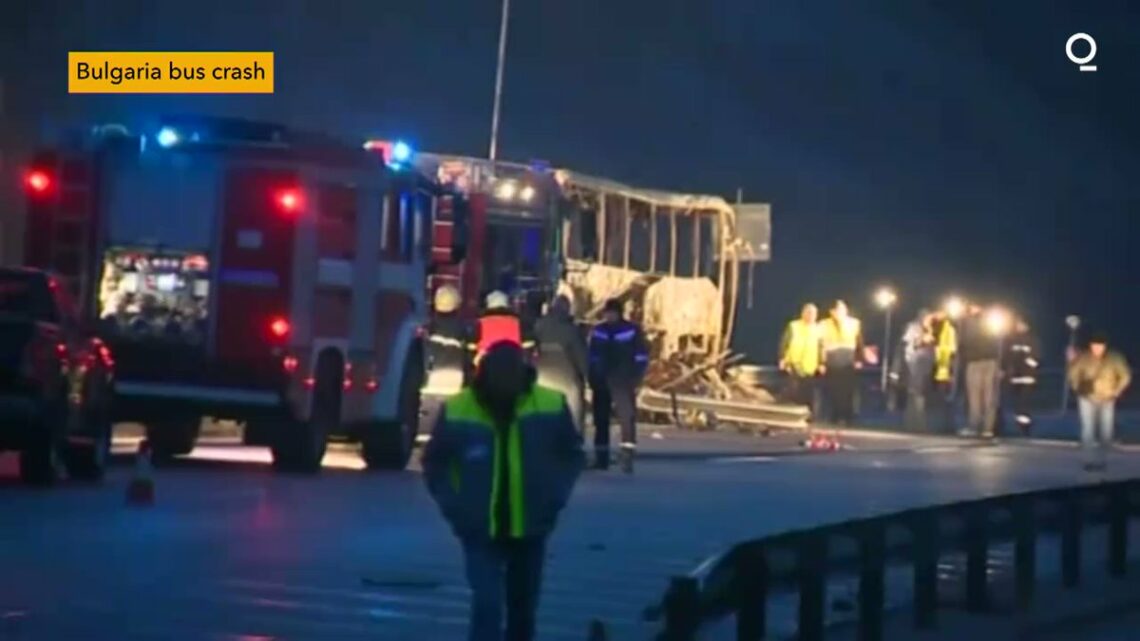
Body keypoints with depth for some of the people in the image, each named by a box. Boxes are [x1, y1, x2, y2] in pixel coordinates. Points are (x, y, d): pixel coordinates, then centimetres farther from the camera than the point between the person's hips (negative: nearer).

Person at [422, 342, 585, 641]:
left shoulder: (552, 405, -8)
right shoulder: (456, 410, -12)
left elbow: (572, 454, 7)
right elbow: (435, 462, 3)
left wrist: (556, 495, -5)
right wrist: (452, 505, -7)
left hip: (530, 527, 3)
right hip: (481, 529, -2)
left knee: (523, 608, 17)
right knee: (487, 606, -14)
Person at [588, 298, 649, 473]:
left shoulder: (632, 330, -3)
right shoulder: (598, 331, 7)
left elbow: (641, 356, -2)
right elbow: (592, 356, 12)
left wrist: (635, 378, -10)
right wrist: (592, 379, 5)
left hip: (623, 381, -4)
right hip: (602, 381, 4)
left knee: (627, 416, -16)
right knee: (600, 419, 9)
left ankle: (627, 456, -23)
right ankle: (601, 457, 20)